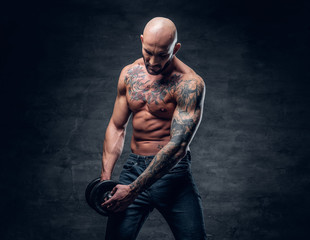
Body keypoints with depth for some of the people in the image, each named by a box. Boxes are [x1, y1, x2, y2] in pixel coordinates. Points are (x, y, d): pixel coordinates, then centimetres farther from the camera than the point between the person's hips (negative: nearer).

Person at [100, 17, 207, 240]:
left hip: (173, 171, -4)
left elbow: (178, 145, -20)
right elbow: (117, 127, 11)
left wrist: (134, 189, -21)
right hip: (134, 167, 4)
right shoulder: (129, 74, 5)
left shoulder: (190, 84, -14)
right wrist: (105, 178, 1)